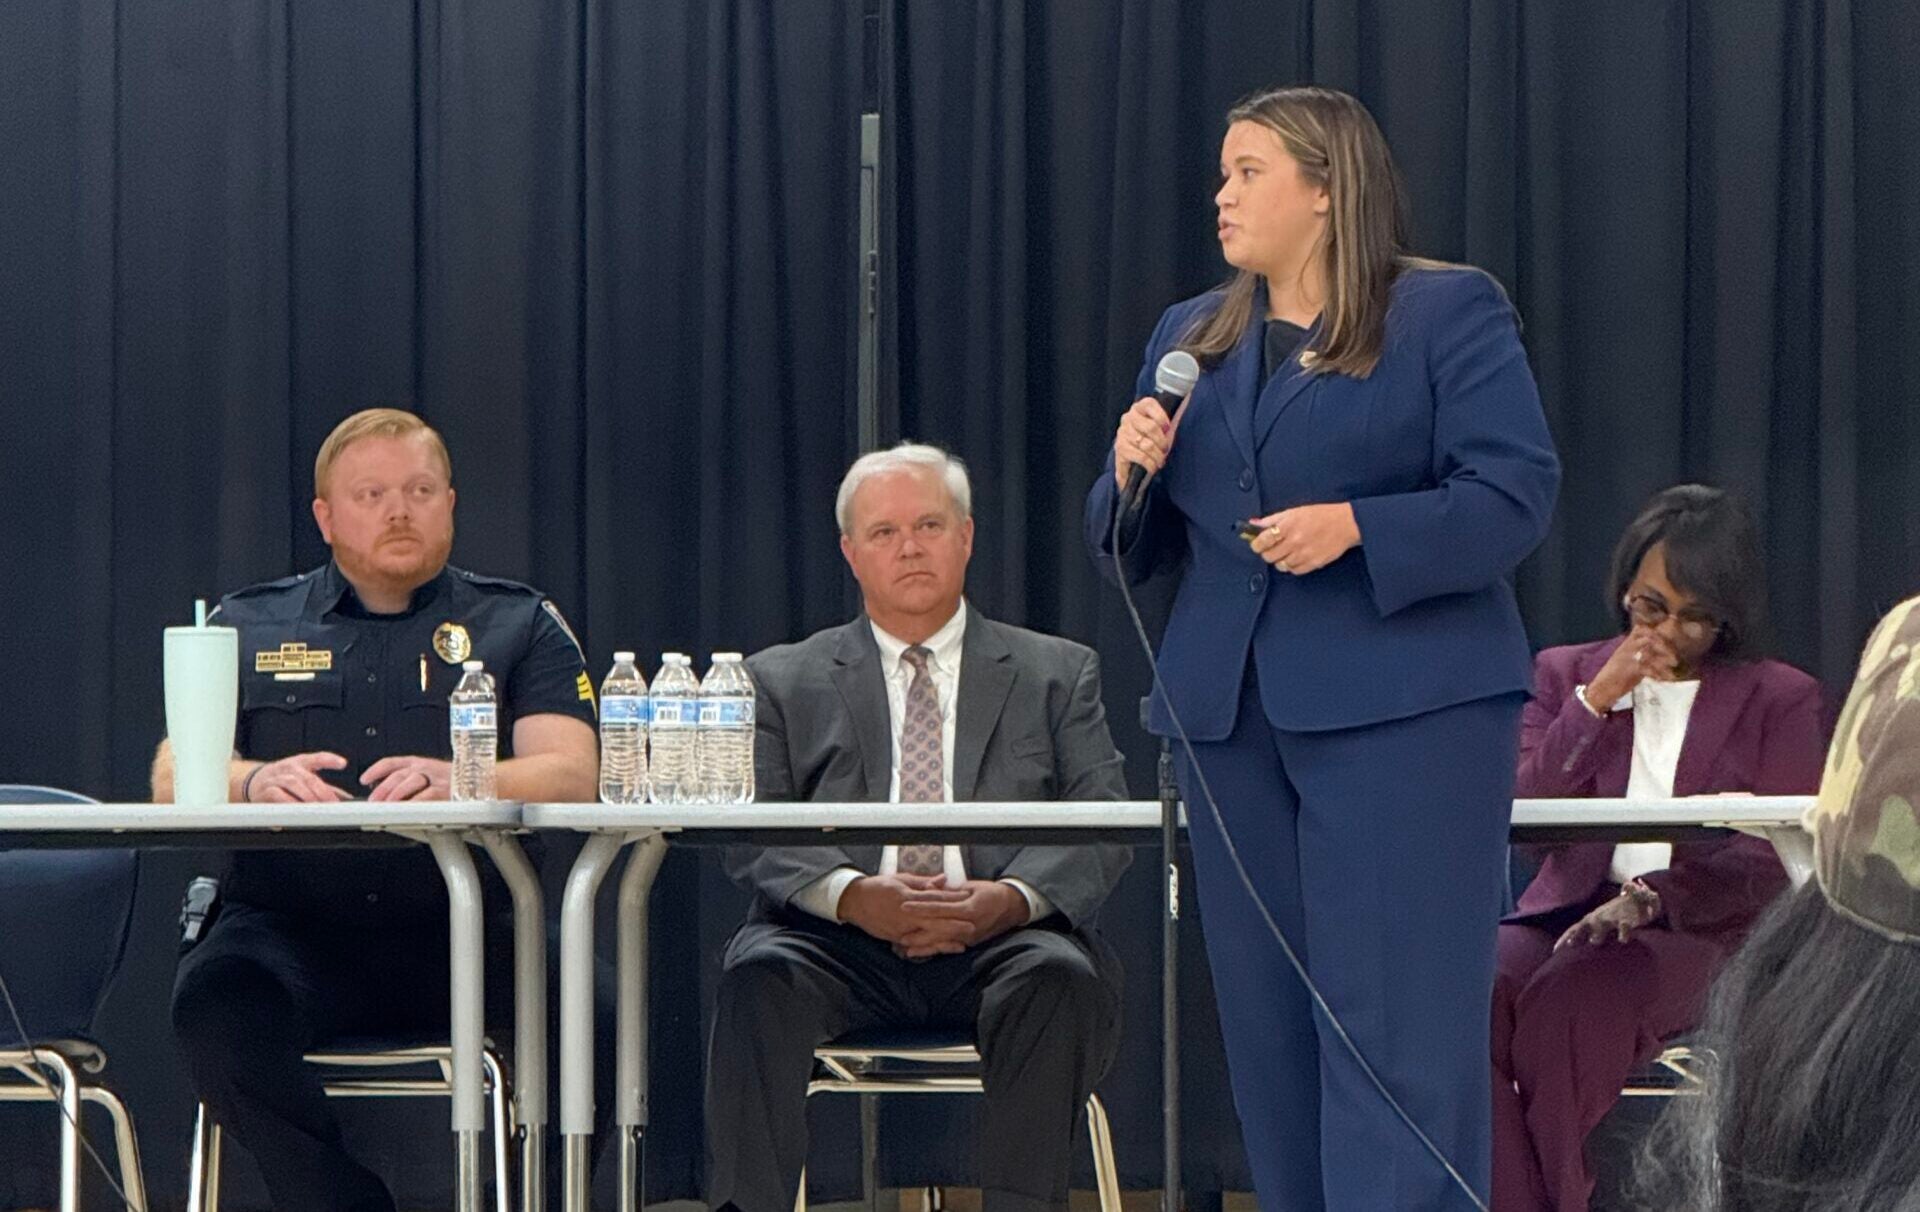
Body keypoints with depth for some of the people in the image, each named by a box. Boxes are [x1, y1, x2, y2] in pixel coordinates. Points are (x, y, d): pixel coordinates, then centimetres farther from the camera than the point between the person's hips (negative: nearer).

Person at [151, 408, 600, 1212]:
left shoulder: (519, 626, 16)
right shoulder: (249, 627, 18)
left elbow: (570, 775, -1)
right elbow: (173, 780, 5)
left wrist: (454, 782, -24)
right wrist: (254, 783, -20)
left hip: (460, 931, -1)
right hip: (290, 927, 1)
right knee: (216, 1006, -34)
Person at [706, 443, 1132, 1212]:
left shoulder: (1057, 674, 20)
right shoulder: (784, 681, 19)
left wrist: (1015, 897, -15)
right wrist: (854, 894, -16)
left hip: (1000, 942, 0)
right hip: (842, 944, 0)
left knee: (1061, 979, -34)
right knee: (759, 979, -32)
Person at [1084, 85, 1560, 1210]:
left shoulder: (1448, 312, -1)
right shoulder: (1190, 337, 17)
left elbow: (1518, 495, -9)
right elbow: (1138, 550, 19)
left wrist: (1357, 528, -20)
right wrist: (1131, 477, -3)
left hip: (1401, 708, -6)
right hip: (1233, 717, 6)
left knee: (1399, 1029, -8)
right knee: (1270, 1029, 8)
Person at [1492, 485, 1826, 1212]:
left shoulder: (1781, 700, 10)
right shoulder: (1566, 674, 19)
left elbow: (1776, 865, -1)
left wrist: (1648, 898, -16)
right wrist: (1595, 703, -4)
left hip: (1707, 929, -3)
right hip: (1571, 910, 3)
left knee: (1566, 1002, -35)